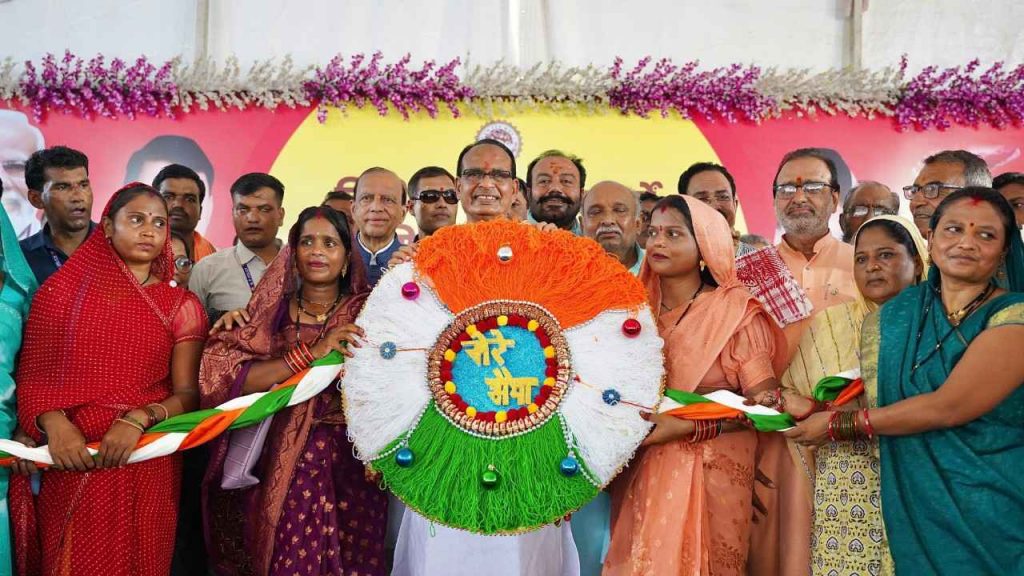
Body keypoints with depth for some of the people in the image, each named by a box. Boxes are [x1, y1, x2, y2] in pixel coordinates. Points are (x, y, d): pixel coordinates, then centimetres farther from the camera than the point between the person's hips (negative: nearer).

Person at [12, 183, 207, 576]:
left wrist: (138, 420, -20)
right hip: (72, 465, 0)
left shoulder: (181, 306, 4)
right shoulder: (62, 289, 5)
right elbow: (33, 375, 1)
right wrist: (53, 424, -17)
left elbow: (188, 394, -3)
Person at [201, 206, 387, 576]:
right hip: (278, 465, 1)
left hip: (349, 463, 0)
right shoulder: (269, 311, 5)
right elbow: (223, 378, -10)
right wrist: (309, 354, -18)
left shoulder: (367, 310, 2)